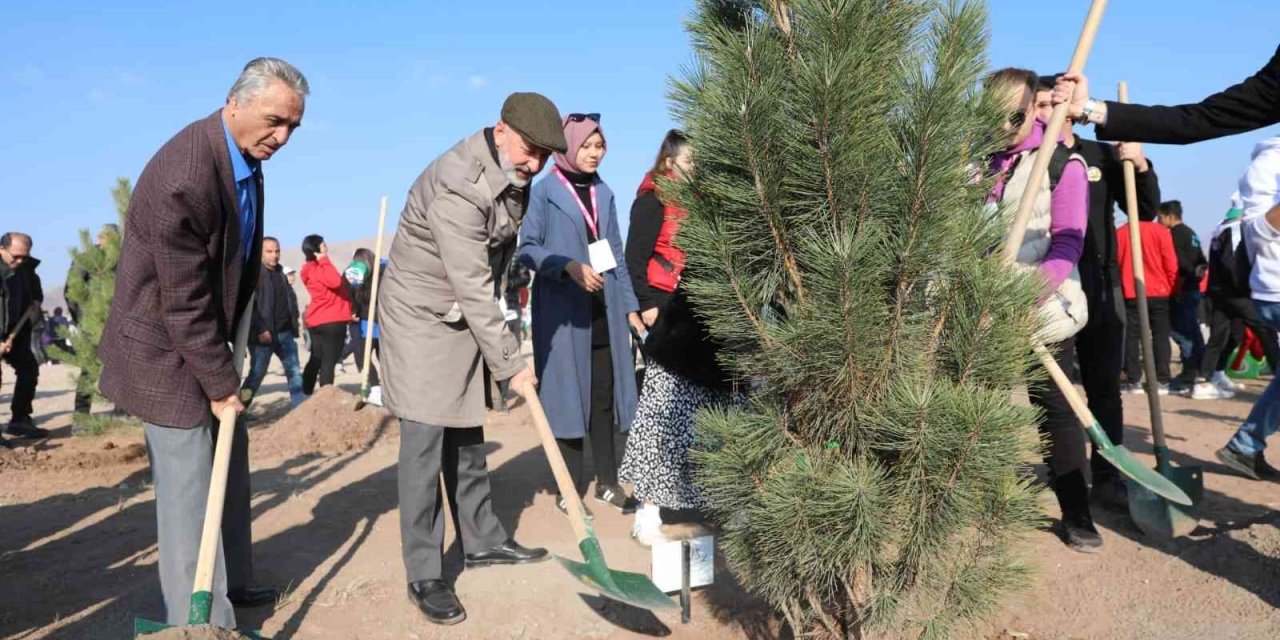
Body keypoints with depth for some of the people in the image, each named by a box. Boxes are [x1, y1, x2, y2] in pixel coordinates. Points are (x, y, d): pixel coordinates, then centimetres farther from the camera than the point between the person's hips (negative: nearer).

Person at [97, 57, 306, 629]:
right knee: (189, 483, -3)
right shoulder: (184, 177, -30)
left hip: (206, 338, 10)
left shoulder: (244, 153, 0)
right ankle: (200, 619, 10)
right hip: (165, 348, -10)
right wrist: (220, 384, -18)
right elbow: (184, 304, -25)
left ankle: (230, 583, 34)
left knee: (228, 462, 18)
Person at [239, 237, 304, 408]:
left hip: (285, 332, 7)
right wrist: (260, 330, -21)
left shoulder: (281, 273, 14)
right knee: (256, 374, 0)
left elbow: (291, 297, 25)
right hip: (263, 334, -7)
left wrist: (293, 321, 11)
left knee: (295, 371, 6)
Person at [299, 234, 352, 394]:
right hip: (332, 320, -9)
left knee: (316, 360, 16)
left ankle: (306, 395, 20)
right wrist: (325, 260, -23)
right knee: (329, 361, -7)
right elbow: (335, 282, -31)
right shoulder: (318, 268, -15)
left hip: (317, 320, 9)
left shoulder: (313, 268, 15)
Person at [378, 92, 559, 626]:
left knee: (466, 436, 15)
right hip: (422, 317, -8)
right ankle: (424, 576, 3)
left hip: (469, 317, 8)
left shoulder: (513, 176, 1)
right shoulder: (457, 187, -28)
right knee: (424, 442, -7)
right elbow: (472, 287, -27)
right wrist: (511, 362, -21)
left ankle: (482, 541, 28)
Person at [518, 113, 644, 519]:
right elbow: (527, 247, -7)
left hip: (604, 310, 5)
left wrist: (629, 304, 11)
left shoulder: (604, 193, 13)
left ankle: (607, 483, 18)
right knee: (568, 395, 0)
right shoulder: (545, 191, -3)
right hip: (563, 310, -5)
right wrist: (569, 266, -21)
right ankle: (572, 488, 10)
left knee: (604, 394, 7)